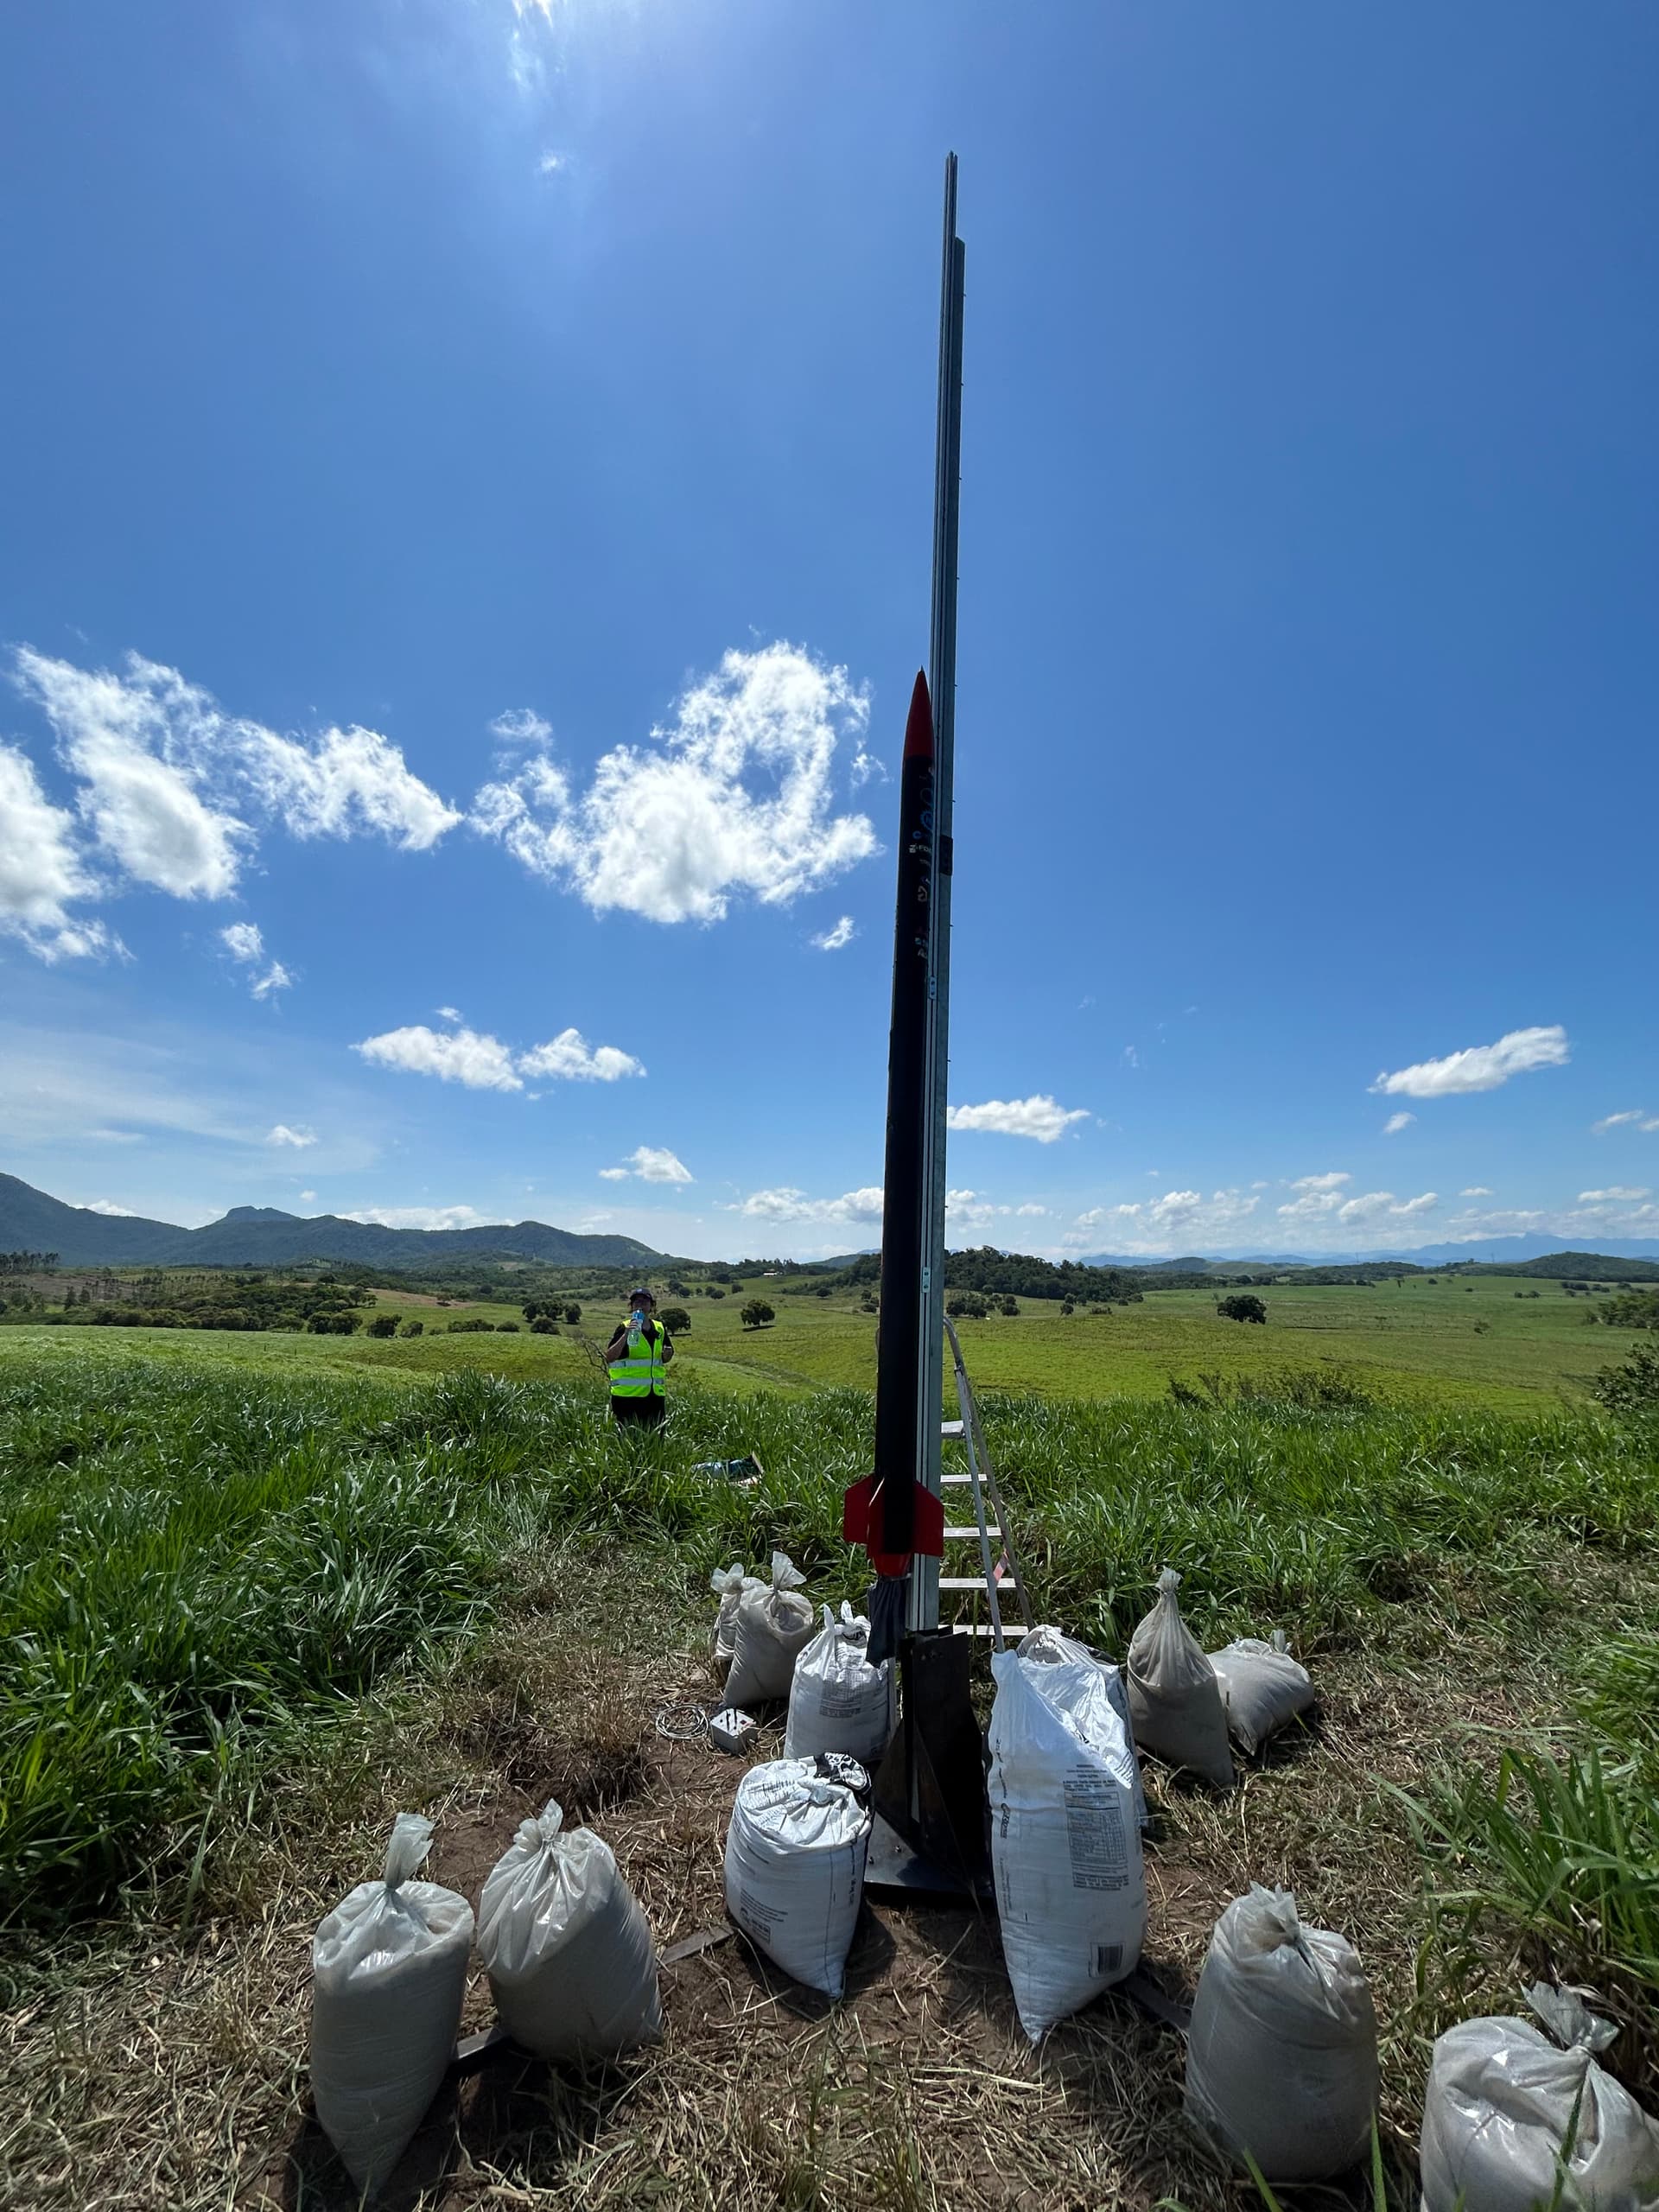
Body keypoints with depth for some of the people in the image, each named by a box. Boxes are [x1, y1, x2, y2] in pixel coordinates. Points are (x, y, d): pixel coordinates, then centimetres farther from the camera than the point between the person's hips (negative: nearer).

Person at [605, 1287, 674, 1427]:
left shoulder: (659, 1328, 9)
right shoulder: (625, 1328, -6)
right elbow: (609, 1358, -17)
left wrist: (667, 1354, -2)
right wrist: (626, 1334, -26)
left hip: (655, 1394, 5)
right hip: (628, 1394, -5)